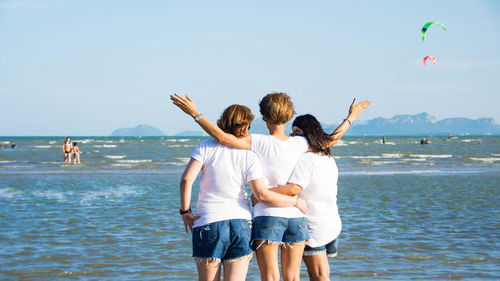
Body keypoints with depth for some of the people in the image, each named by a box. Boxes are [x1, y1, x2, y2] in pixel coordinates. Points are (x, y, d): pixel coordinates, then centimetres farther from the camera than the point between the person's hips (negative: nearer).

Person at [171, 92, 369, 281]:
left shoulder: (259, 143, -10)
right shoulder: (299, 144, 1)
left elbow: (221, 137, -17)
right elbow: (331, 140, 17)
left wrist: (195, 114, -11)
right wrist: (351, 117, 31)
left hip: (267, 214, -3)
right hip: (295, 216, 3)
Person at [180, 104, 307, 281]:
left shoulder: (206, 147, -4)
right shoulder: (249, 156, -3)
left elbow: (187, 179, -14)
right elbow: (262, 195, -10)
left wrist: (185, 212, -2)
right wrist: (295, 202, 2)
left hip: (208, 222, -1)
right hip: (241, 223, 1)